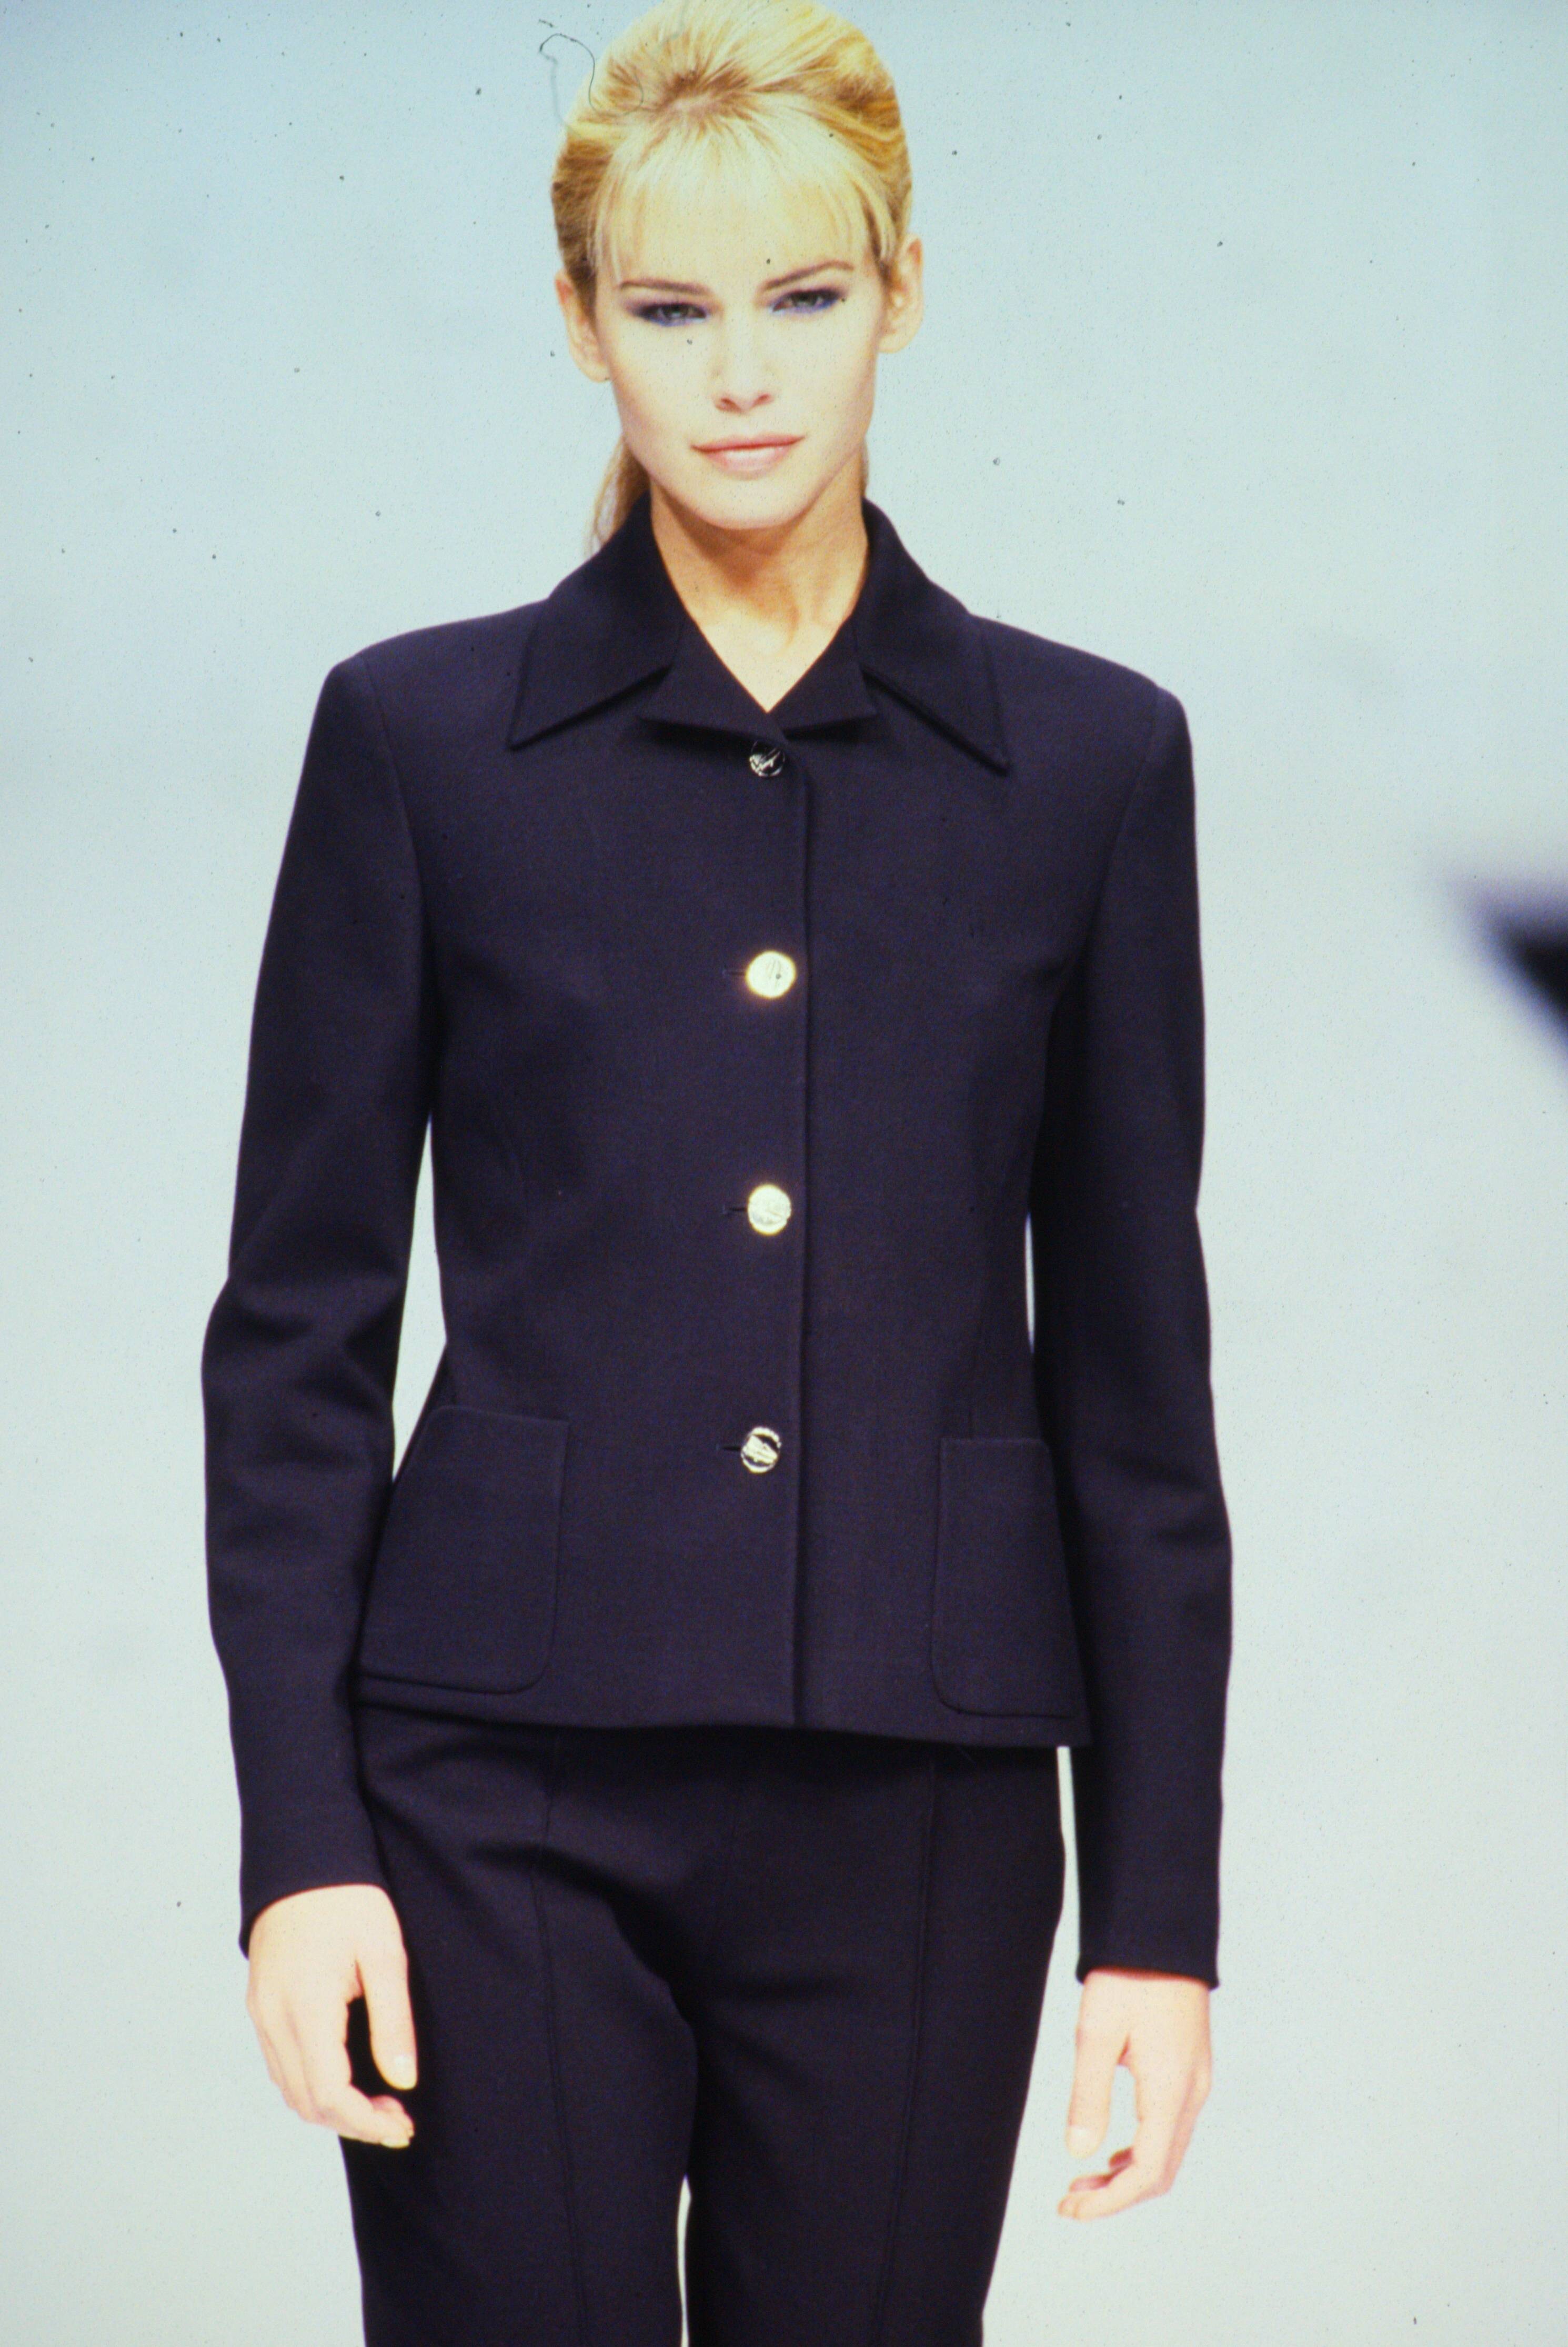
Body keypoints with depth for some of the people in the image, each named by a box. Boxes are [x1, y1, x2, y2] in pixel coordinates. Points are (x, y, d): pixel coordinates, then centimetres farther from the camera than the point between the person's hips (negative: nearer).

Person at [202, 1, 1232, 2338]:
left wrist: (1164, 1903, 2)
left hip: (912, 1808, 1)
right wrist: (298, 1837, -6)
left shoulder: (1083, 759, 4)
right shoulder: (421, 736, 2)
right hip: (510, 1793, -1)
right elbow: (296, 1329, 2)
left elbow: (1133, 1373, 6)